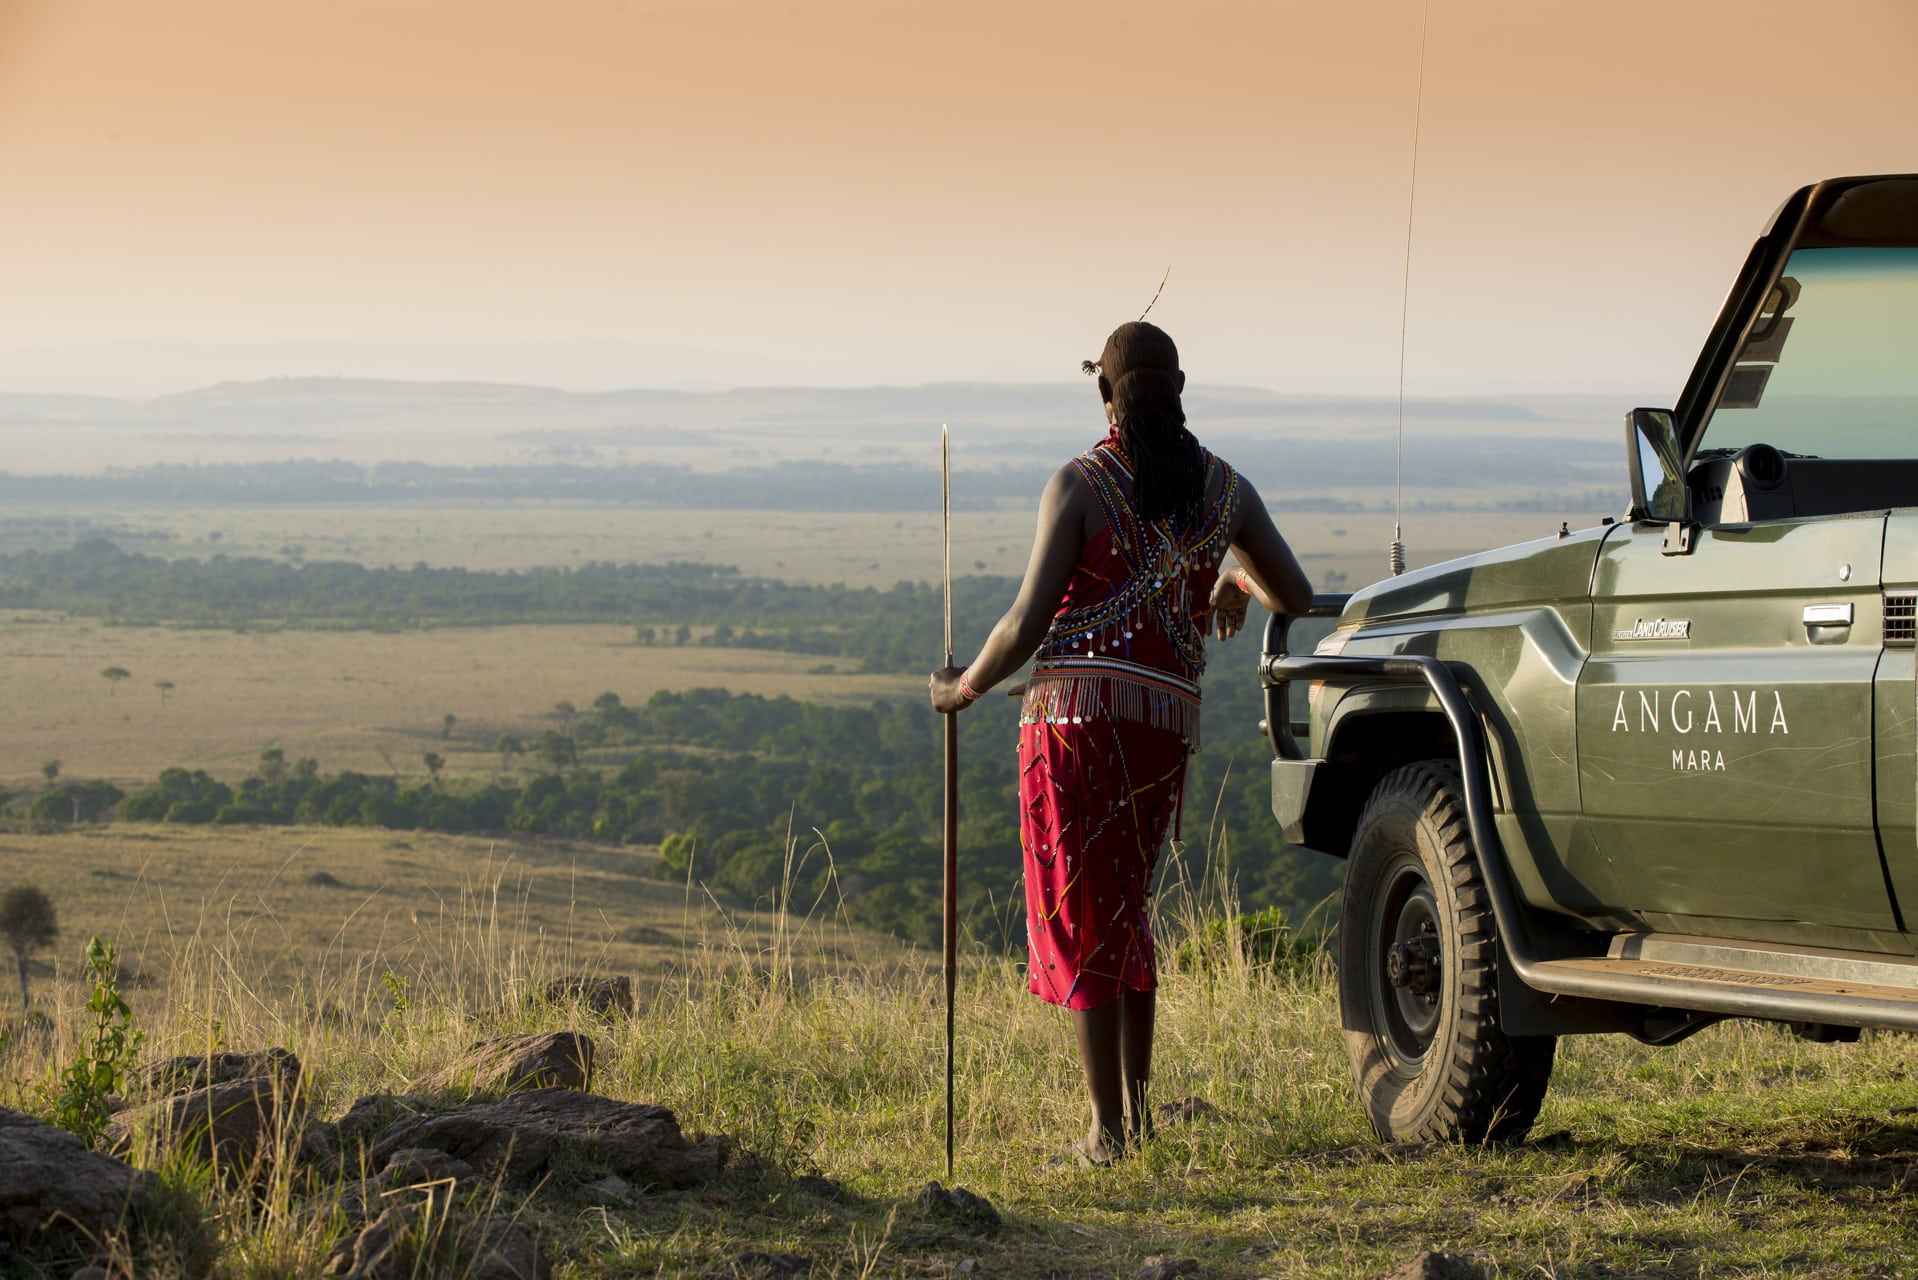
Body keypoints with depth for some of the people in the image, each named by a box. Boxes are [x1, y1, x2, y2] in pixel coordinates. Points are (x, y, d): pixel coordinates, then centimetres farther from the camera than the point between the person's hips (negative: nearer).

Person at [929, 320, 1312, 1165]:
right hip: (1168, 723, 4)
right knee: (1126, 907, 22)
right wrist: (1240, 583, 39)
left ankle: (1108, 1127, 1)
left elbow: (1027, 624, -10)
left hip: (1076, 713, -4)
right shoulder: (1223, 489, 8)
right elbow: (1297, 597, 16)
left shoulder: (1079, 485, -5)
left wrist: (965, 687, 8)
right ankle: (1136, 1106, 22)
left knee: (1081, 915, 2)